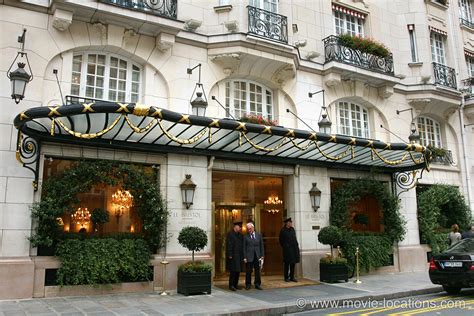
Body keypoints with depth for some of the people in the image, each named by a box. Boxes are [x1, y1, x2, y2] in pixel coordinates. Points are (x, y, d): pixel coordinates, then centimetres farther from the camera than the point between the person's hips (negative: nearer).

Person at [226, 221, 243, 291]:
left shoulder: (240, 235, 14)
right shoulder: (230, 234, -8)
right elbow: (228, 245, -13)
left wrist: (242, 255, 10)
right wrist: (229, 255, -17)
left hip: (239, 256, 7)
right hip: (233, 256, -7)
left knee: (238, 271, 9)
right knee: (233, 271, -7)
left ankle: (235, 285, 17)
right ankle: (231, 285, 0)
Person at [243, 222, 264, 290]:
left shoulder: (259, 235, 7)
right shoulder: (245, 237, -1)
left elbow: (261, 246, 8)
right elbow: (244, 248, -2)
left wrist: (262, 256, 3)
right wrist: (244, 257, -7)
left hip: (257, 256, 3)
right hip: (249, 257, -2)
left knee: (257, 271, 7)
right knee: (248, 272, 3)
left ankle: (257, 284, 18)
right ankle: (248, 284, 14)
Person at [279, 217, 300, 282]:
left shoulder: (292, 229, 9)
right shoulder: (283, 230, -8)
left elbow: (295, 238, 14)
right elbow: (281, 241, -4)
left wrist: (297, 246, 6)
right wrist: (285, 246, -8)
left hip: (294, 249, 6)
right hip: (287, 249, -6)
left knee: (293, 263, 9)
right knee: (287, 263, 2)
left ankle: (292, 277, 18)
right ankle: (286, 277, 11)